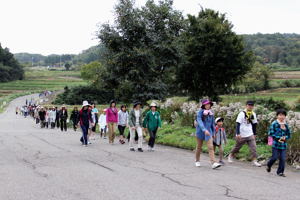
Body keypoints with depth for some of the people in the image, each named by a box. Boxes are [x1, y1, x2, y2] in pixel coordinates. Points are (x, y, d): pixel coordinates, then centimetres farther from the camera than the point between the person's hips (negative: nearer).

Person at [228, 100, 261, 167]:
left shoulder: (253, 114, 6)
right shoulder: (242, 114, -11)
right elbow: (238, 124, -14)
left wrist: (254, 134, 18)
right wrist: (238, 133, -21)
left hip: (250, 135, 4)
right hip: (242, 135, -4)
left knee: (253, 147, -9)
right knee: (237, 146, 10)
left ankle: (254, 160, -8)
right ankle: (231, 155, 34)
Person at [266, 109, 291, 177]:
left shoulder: (286, 125, 8)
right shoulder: (274, 124, -6)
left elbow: (289, 135, 14)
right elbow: (271, 133, -8)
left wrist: (285, 138, -7)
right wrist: (278, 138, -14)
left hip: (283, 144, 4)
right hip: (276, 144, -4)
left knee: (282, 159, 0)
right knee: (275, 157, -3)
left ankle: (280, 172, 11)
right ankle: (269, 165, 27)